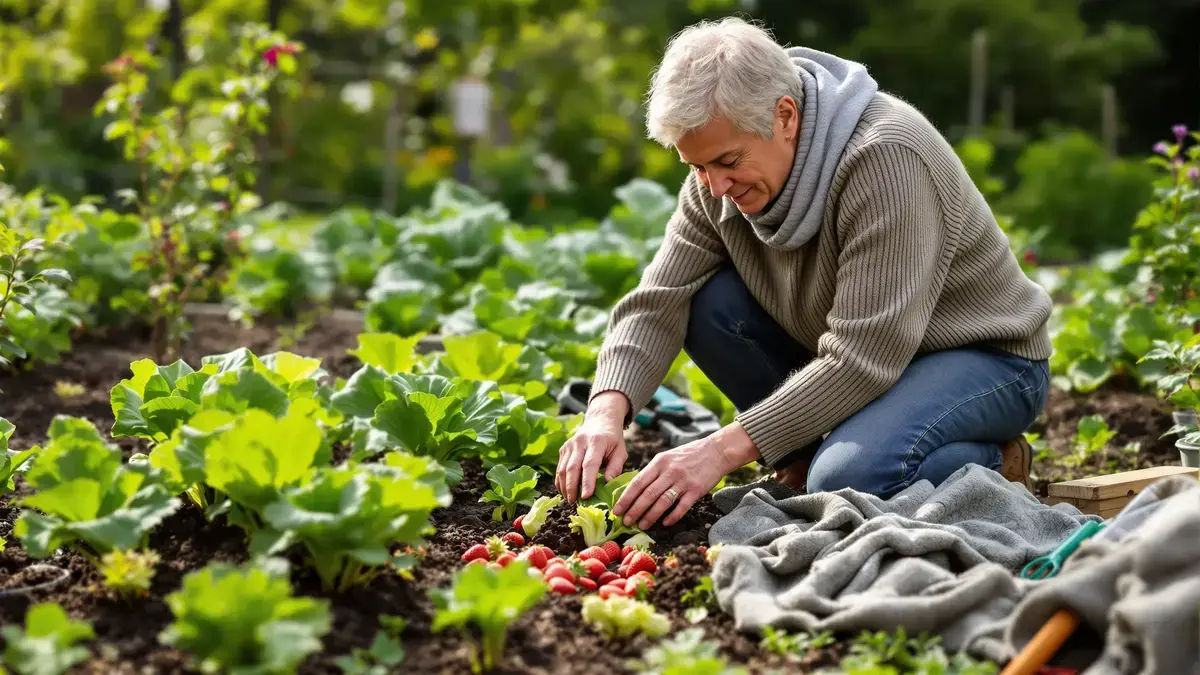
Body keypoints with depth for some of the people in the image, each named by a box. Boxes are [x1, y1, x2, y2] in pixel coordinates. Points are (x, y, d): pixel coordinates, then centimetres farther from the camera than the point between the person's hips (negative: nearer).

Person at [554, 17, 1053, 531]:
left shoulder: (886, 157, -31)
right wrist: (607, 412, -29)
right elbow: (657, 304, -10)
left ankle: (992, 467, -4)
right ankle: (809, 456, -1)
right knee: (704, 304, -14)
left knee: (847, 479, -34)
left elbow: (864, 356, -35)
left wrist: (725, 449, -38)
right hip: (861, 358, 7)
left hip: (987, 358, -7)